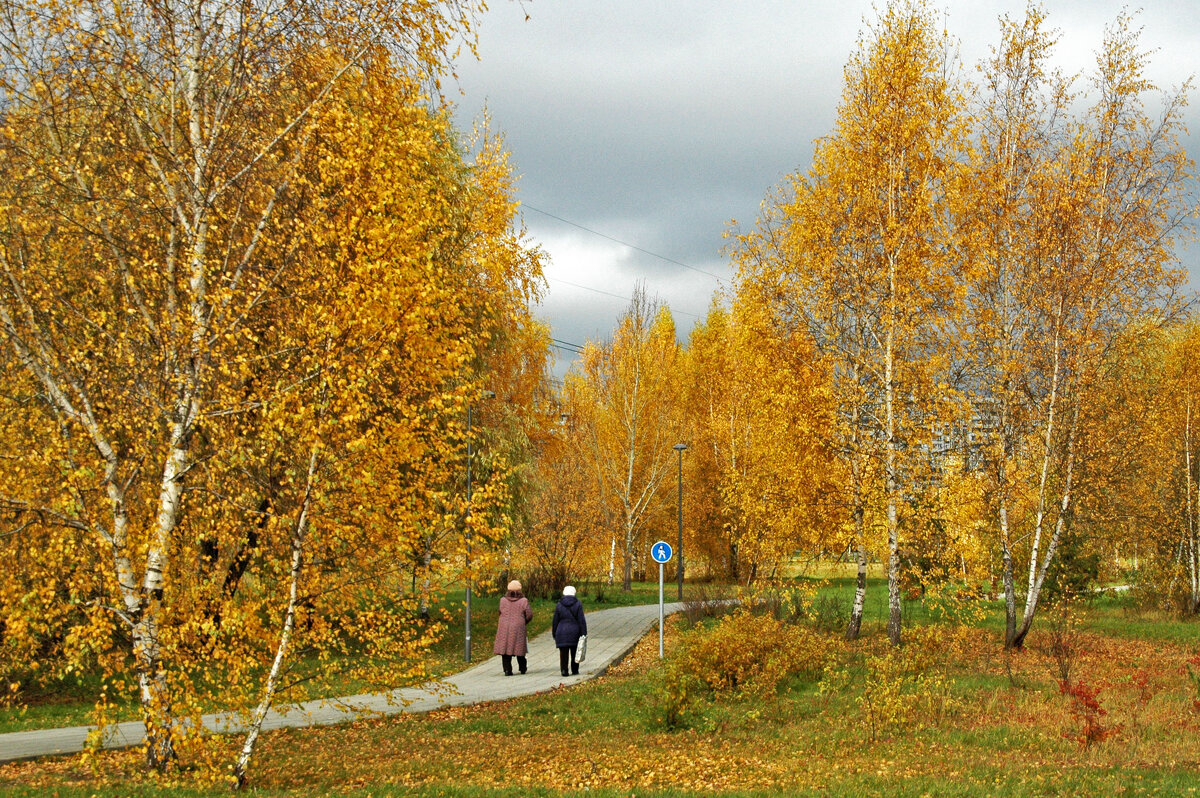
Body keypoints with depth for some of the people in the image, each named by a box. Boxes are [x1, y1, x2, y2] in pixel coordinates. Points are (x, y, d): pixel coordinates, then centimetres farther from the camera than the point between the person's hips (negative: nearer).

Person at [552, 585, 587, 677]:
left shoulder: (559, 605, 0)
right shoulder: (578, 604, -4)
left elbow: (555, 622, 4)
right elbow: (582, 621, -7)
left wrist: (554, 634, 13)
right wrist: (583, 634, -4)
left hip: (562, 632, 0)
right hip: (575, 632, 0)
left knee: (564, 653, 1)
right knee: (574, 652, 13)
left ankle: (564, 670, -7)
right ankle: (575, 670, 18)